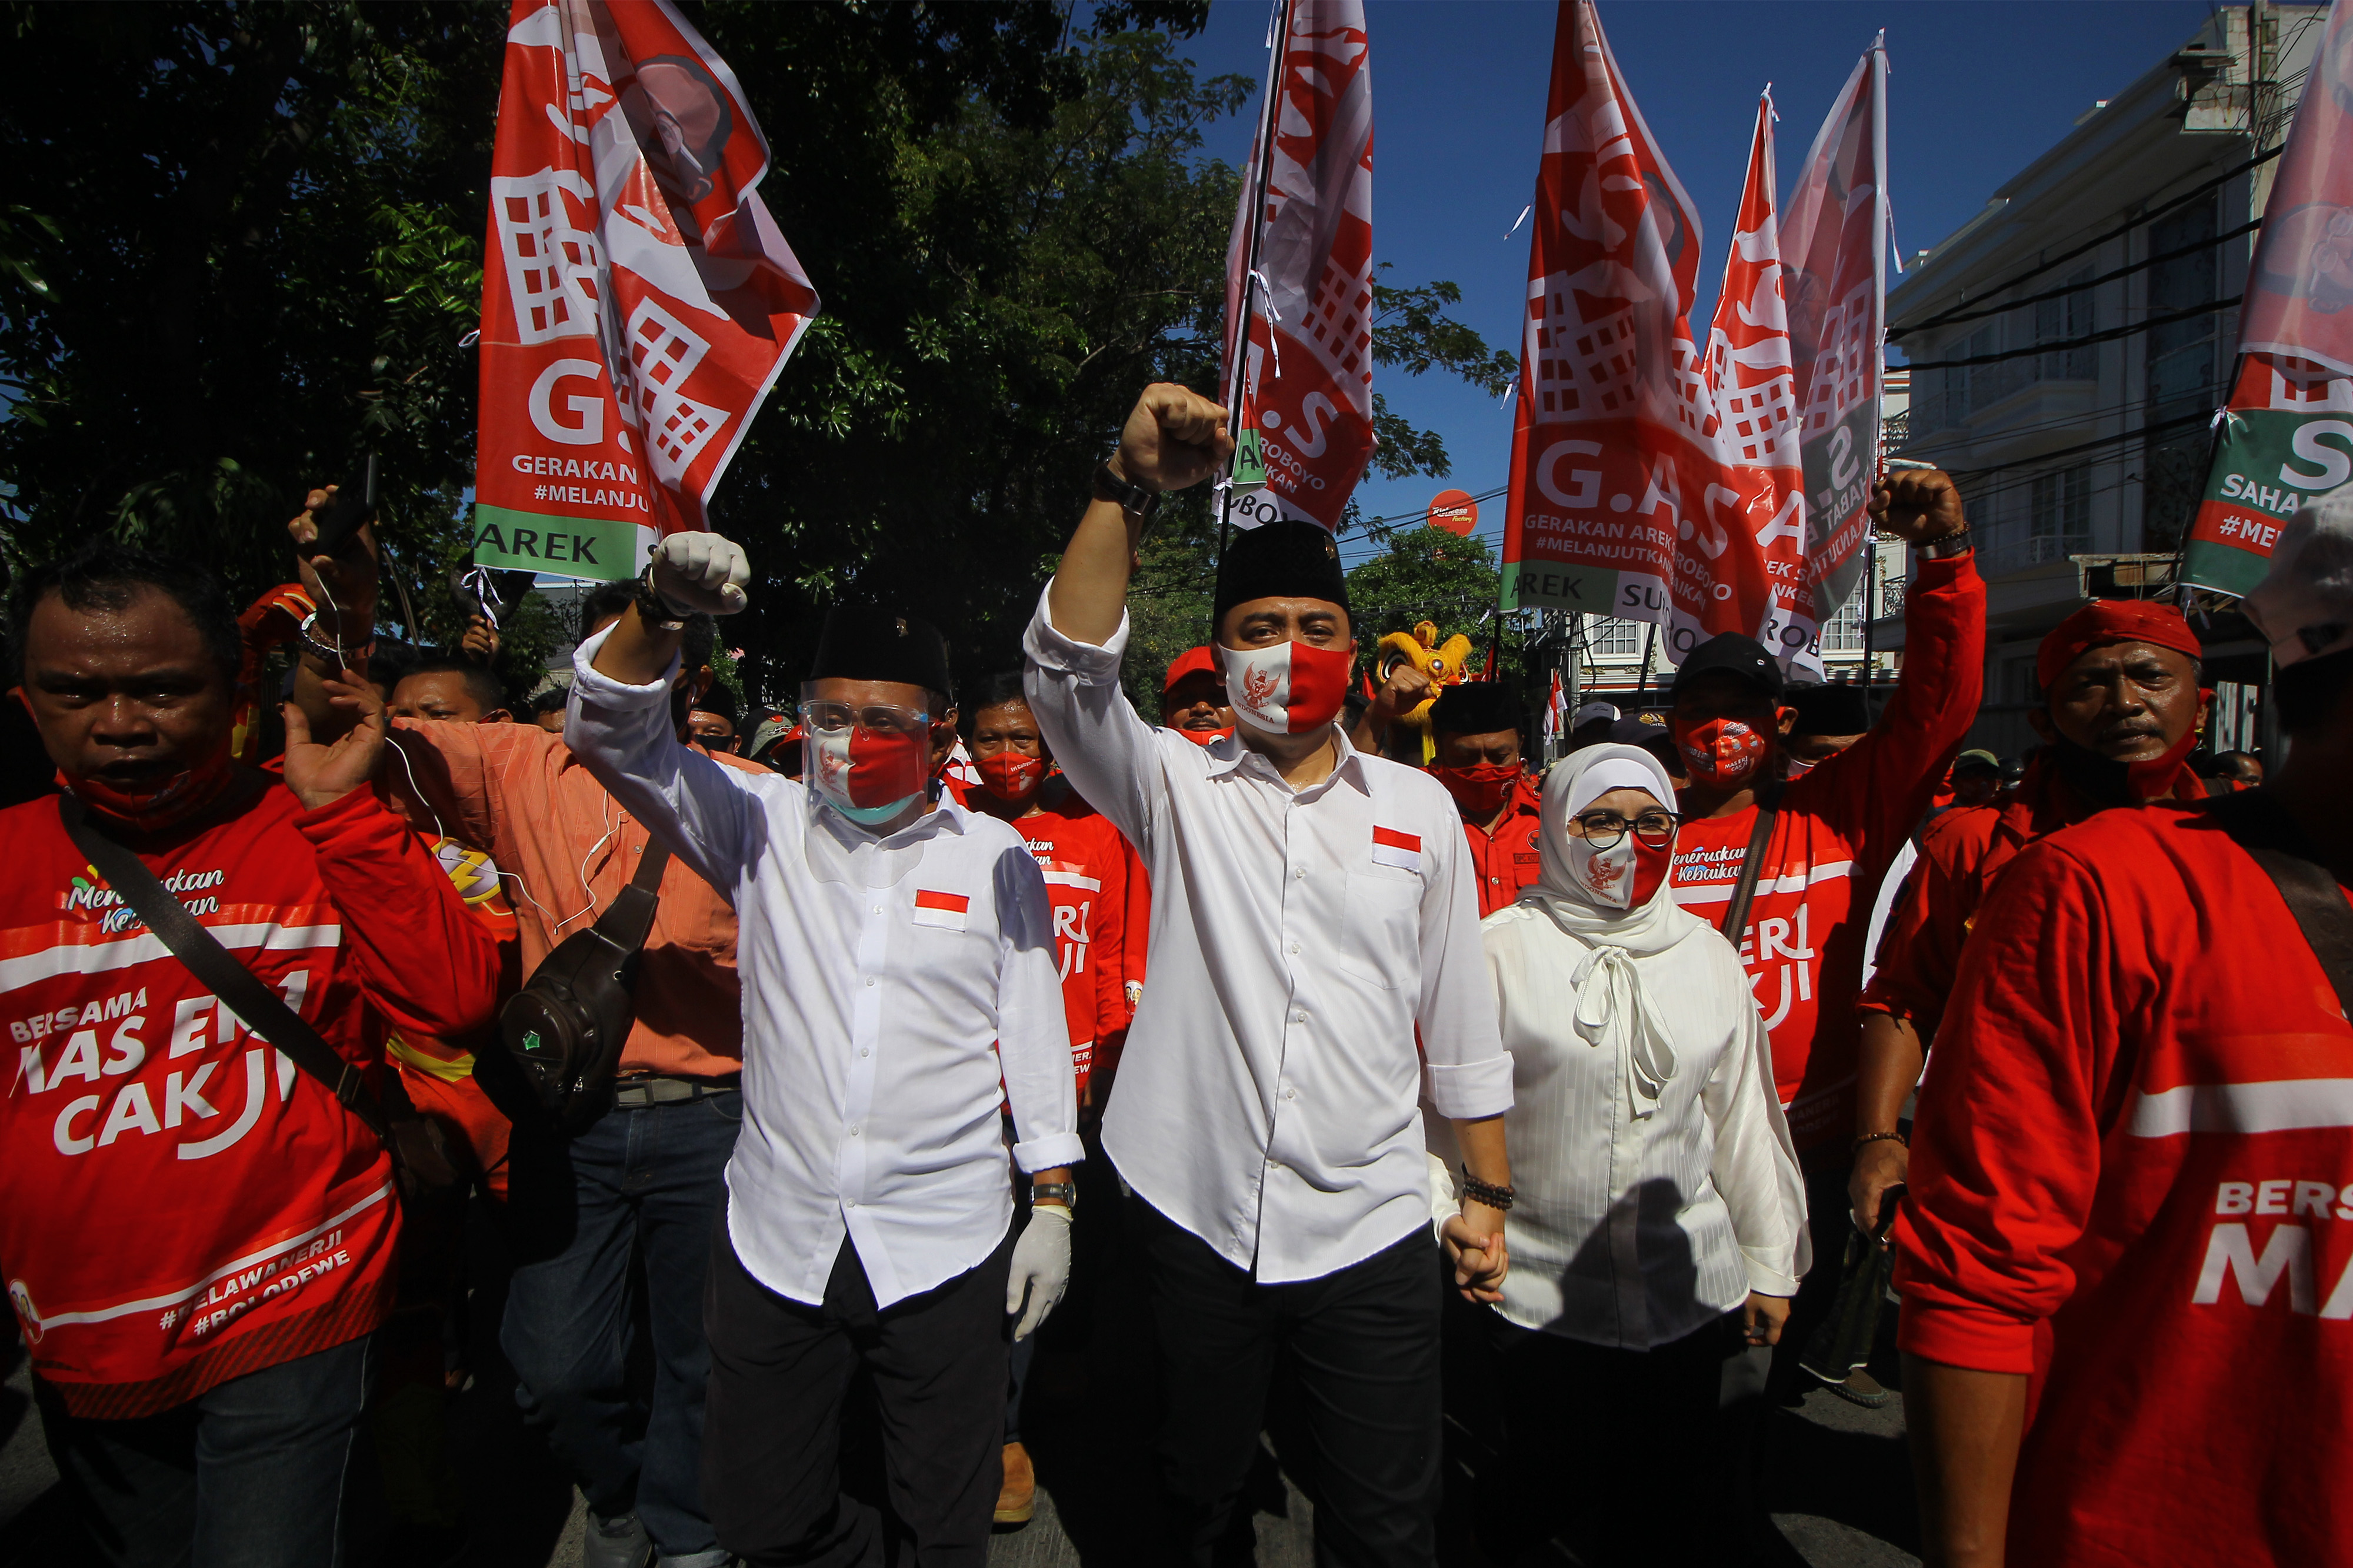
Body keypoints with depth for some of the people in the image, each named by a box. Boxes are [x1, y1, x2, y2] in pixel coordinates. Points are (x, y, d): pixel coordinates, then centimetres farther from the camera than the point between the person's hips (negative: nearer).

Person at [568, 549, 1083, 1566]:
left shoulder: (994, 857, -1)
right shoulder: (766, 825, 1)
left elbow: (1037, 1034, 2)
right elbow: (611, 735, -7)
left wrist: (1053, 1203, 1)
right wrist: (660, 610, -26)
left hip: (945, 1245, -1)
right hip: (775, 1239, 2)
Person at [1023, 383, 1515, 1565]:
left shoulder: (1419, 808, 4)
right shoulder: (1175, 787, -1)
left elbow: (1461, 1022, 8)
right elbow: (1069, 668, -19)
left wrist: (1489, 1196, 10)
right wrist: (1131, 488, -29)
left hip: (1369, 1235, 1)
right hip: (1195, 1218, 0)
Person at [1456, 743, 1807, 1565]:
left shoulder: (1707, 953, 6)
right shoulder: (1501, 947, -7)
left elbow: (1742, 1116, 11)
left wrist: (1771, 1265, 14)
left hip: (1689, 1287, 3)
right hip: (1538, 1296, -3)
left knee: (1658, 1500, 13)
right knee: (1534, 1485, 12)